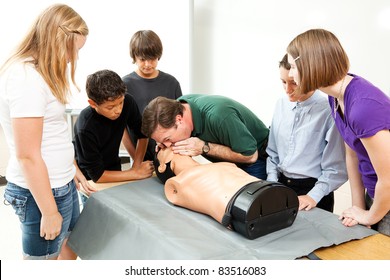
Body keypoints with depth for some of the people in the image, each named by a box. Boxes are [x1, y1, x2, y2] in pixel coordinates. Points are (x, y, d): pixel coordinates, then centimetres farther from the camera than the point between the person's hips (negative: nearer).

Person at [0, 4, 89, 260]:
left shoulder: (39, 73, 9)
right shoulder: (26, 78, -22)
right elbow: (28, 156, -23)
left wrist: (72, 168, 20)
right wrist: (50, 211, -18)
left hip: (61, 183, 9)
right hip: (41, 191, -9)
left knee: (71, 247, 24)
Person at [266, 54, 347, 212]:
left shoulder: (328, 110, -15)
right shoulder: (281, 105, 1)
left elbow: (336, 167, -12)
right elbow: (272, 152, 8)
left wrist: (313, 196, -17)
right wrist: (272, 184, 0)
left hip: (313, 189, -4)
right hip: (281, 184, 4)